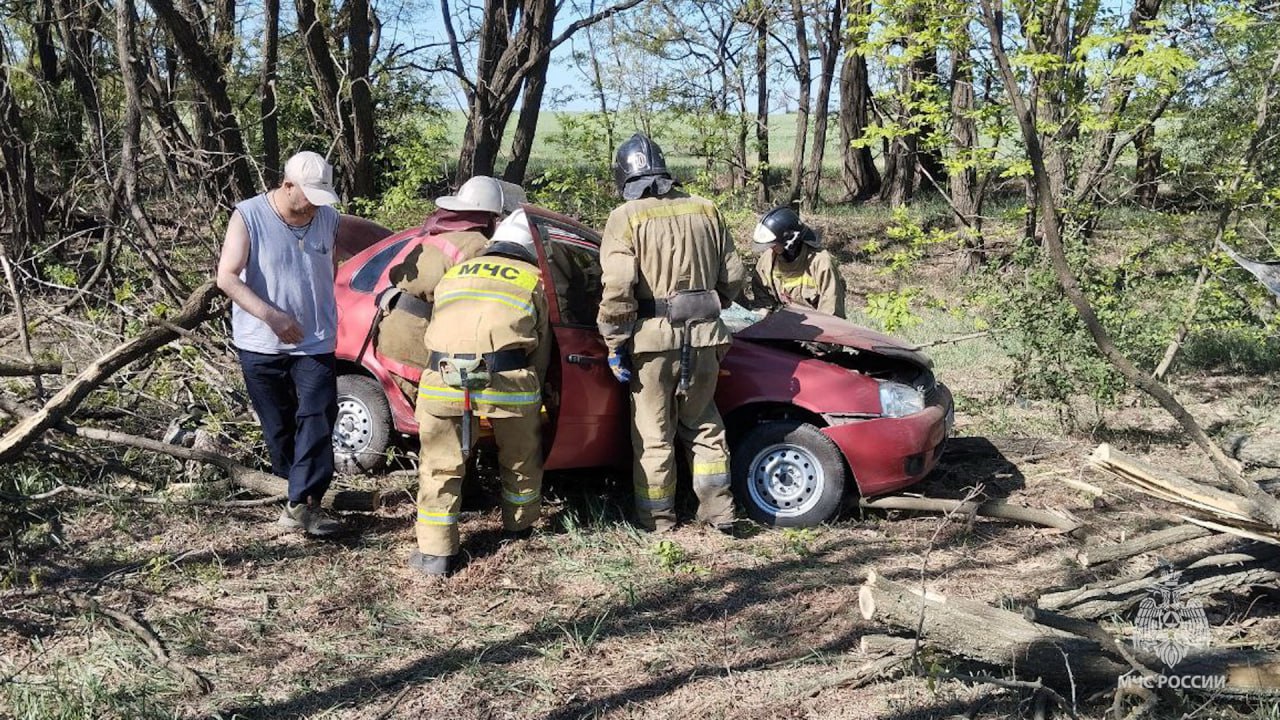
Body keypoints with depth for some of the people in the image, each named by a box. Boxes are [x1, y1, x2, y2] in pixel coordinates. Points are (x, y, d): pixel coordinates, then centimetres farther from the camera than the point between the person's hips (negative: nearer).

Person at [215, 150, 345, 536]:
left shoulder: (328, 219, -1)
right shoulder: (248, 217, -12)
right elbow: (227, 277, -18)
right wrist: (271, 316, -29)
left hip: (315, 343, 2)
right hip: (261, 345, -1)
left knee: (316, 422, -9)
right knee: (278, 427, 10)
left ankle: (303, 503, -8)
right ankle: (302, 491, 29)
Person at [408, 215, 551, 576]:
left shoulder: (454, 273, 28)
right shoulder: (535, 280, 21)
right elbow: (541, 352, 19)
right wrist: (533, 393, 33)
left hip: (443, 379, 1)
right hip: (508, 381, -1)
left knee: (440, 466, 15)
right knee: (521, 461, 23)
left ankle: (434, 552, 13)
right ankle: (519, 526, 41)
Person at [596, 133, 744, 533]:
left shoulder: (626, 218, -7)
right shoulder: (705, 211, 7)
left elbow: (618, 289, -16)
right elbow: (732, 277, 10)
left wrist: (615, 345, -8)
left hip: (653, 338, -4)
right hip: (704, 337, 4)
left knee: (653, 435, 9)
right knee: (702, 425, 20)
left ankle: (657, 521, 18)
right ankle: (718, 510, 21)